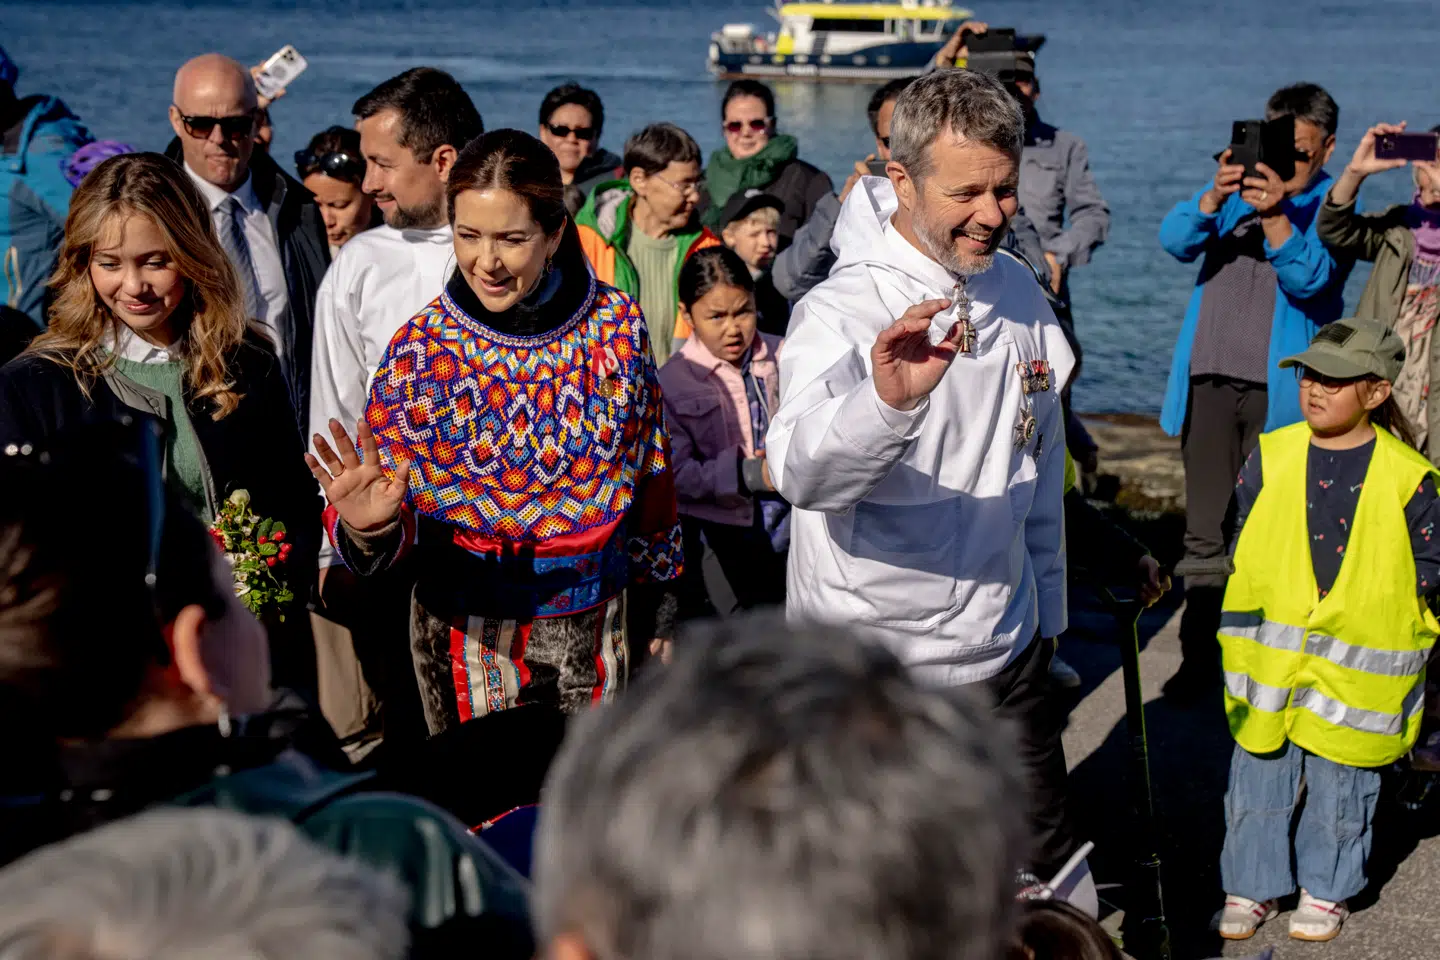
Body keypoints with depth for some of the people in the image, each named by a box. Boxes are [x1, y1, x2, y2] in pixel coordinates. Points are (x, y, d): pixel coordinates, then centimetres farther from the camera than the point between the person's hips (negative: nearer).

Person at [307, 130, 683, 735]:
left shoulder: (616, 326, -8)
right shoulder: (422, 348, -12)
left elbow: (650, 474, 5)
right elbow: (396, 526, -12)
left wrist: (656, 607, 10)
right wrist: (369, 528, -35)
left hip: (594, 625, 1)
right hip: (468, 633, -1)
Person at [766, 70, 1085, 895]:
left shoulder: (1019, 293, 3)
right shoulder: (842, 311, -18)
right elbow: (802, 471, -37)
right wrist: (886, 400, -56)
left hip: (1007, 654, 6)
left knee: (1054, 881, 16)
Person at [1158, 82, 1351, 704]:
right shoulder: (1234, 192, 15)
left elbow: (1312, 278, -15)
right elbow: (1176, 241, -2)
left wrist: (1276, 216, -30)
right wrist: (1215, 197, -21)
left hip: (1280, 393, -3)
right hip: (1211, 380, 3)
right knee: (1204, 533, 4)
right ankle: (1199, 659, 12)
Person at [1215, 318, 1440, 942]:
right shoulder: (1270, 457, 1)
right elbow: (1245, 542, 8)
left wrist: (1385, 597, -9)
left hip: (1360, 664, -2)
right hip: (1271, 650, 2)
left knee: (1341, 780, 9)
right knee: (1260, 773, 9)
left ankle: (1325, 890, 27)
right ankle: (1251, 885, 23)